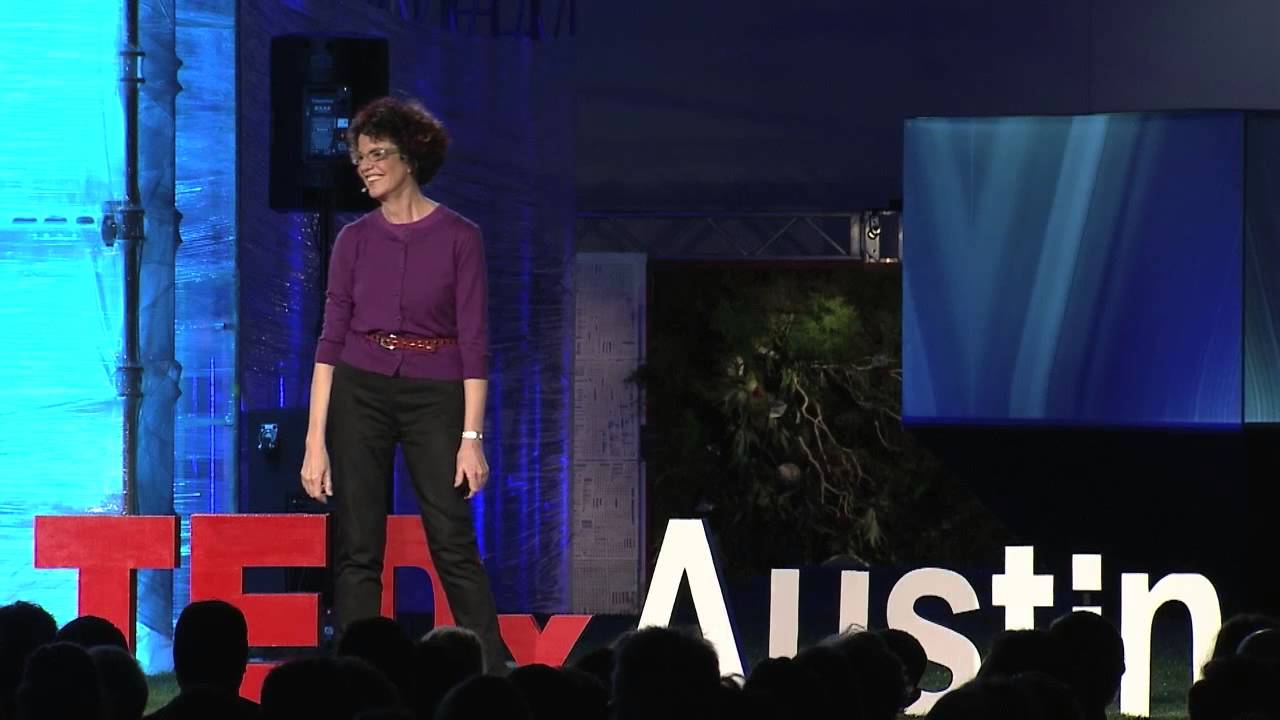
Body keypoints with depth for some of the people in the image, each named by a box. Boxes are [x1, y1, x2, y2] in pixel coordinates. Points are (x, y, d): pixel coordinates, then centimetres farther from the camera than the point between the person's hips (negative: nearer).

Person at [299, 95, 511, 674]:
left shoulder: (458, 237, -2)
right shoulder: (355, 240, 6)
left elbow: (474, 343, -4)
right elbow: (331, 339, 3)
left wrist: (472, 437, -11)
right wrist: (316, 440, -4)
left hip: (434, 394, -2)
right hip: (360, 393, 2)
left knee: (455, 544, -7)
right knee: (356, 551, 0)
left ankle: (494, 678, -2)